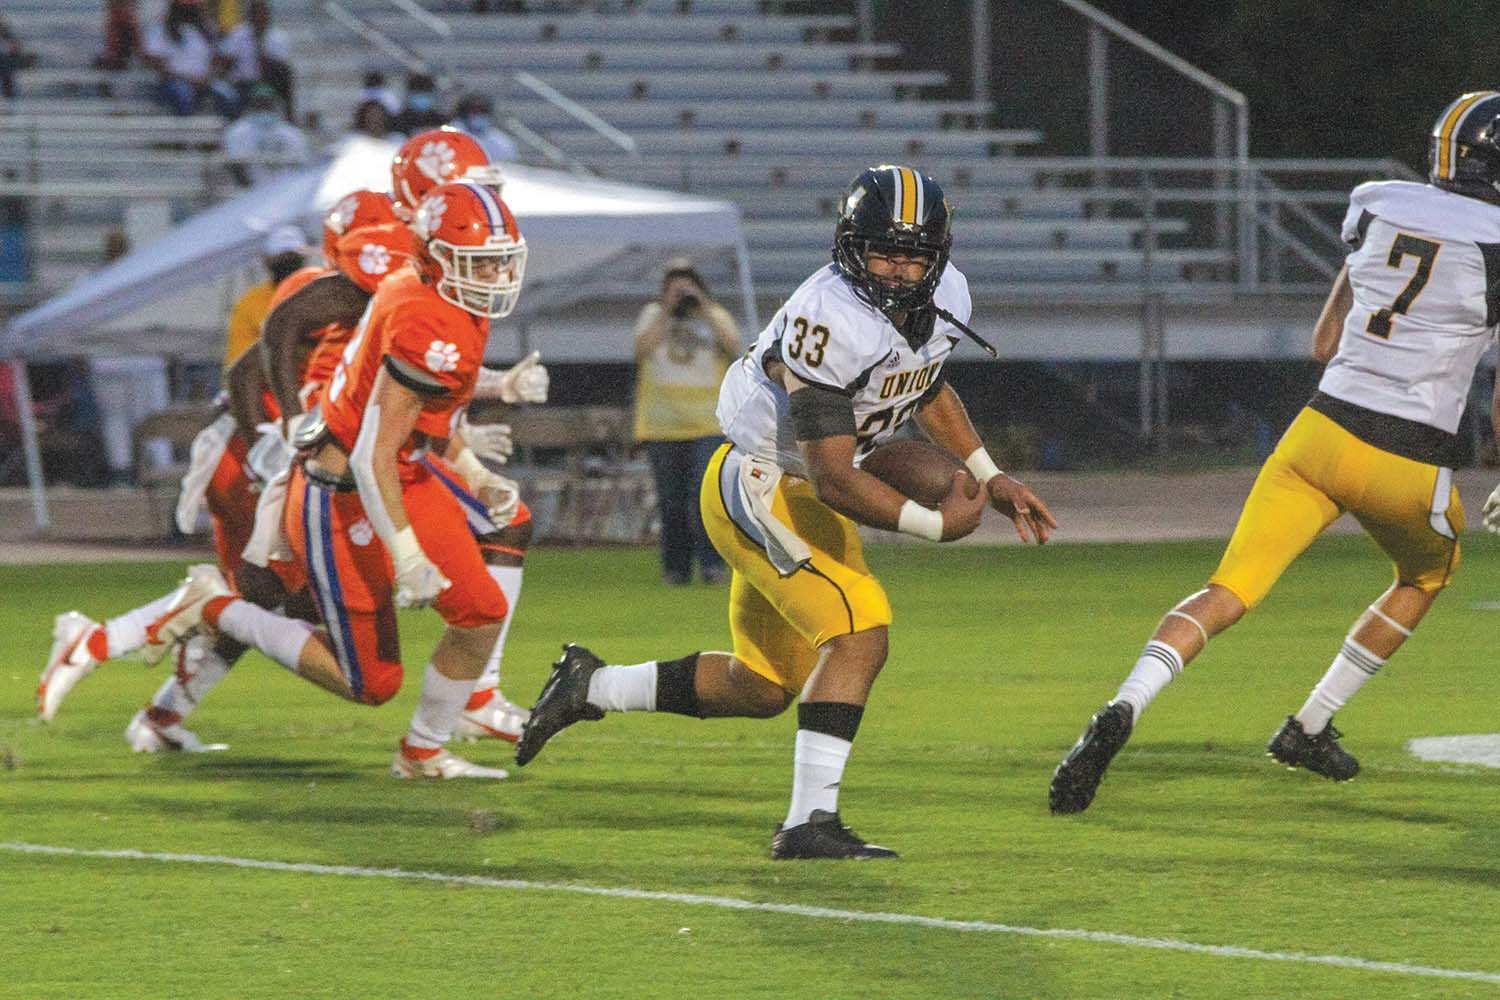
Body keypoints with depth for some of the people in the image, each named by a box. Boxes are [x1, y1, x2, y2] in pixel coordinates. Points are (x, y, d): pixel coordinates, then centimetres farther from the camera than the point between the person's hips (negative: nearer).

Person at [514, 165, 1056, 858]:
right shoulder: (831, 321, -30)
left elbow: (927, 387, 21)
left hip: (812, 498, 9)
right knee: (859, 632, -23)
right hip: (758, 487, -9)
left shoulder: (943, 300, -3)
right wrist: (936, 523, -24)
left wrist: (990, 477, 15)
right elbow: (833, 479, -29)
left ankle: (589, 689, 33)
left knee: (760, 690, 16)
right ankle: (809, 822, -20)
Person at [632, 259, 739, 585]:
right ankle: (676, 567, 9)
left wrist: (706, 310, -8)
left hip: (707, 423, -2)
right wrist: (667, 311, -7)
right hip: (662, 421, 2)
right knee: (671, 500, 3)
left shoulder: (716, 317, 10)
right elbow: (643, 347, -6)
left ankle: (712, 563, -13)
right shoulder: (653, 315, 12)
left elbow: (733, 345, -8)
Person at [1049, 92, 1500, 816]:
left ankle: (1123, 711, -25)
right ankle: (1308, 728, 30)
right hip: (1412, 468, -3)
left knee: (1226, 593, 1)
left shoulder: (1375, 208, 7)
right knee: (1427, 577, 29)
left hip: (1322, 431, 3)